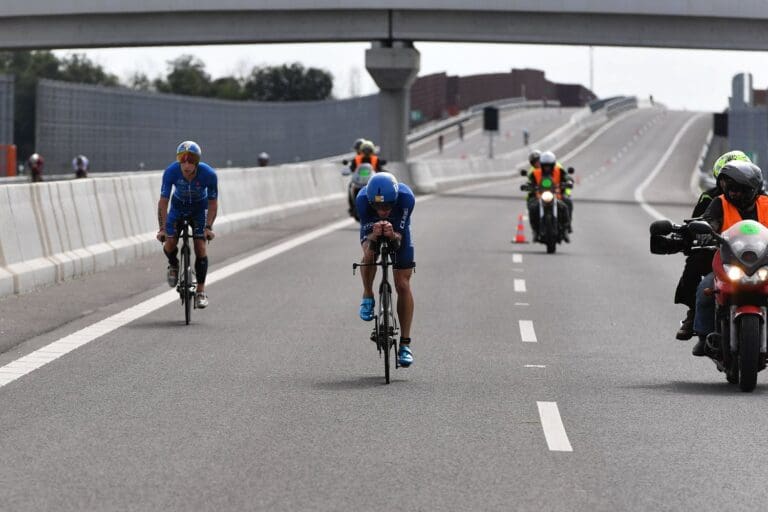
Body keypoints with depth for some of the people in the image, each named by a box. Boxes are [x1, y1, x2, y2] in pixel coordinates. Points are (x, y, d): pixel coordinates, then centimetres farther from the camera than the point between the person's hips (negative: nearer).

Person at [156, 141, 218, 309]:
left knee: (200, 247, -12)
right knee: (170, 243, -15)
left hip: (199, 208, -1)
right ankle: (173, 265, 20)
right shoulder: (171, 172, -30)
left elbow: (213, 203, -19)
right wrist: (162, 228, -29)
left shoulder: (209, 174, -31)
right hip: (178, 206, 1)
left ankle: (201, 291, -2)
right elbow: (163, 202, -23)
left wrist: (208, 227, -27)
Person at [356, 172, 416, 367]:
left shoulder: (406, 197, -37)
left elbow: (400, 236, -32)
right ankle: (368, 297, -4)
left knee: (403, 285, -6)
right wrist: (374, 235, -53)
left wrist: (393, 235, -54)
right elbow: (367, 237, -30)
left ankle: (405, 344, 0)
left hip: (398, 230, 0)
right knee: (369, 254, -34)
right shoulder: (363, 199, -36)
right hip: (372, 229, 0)